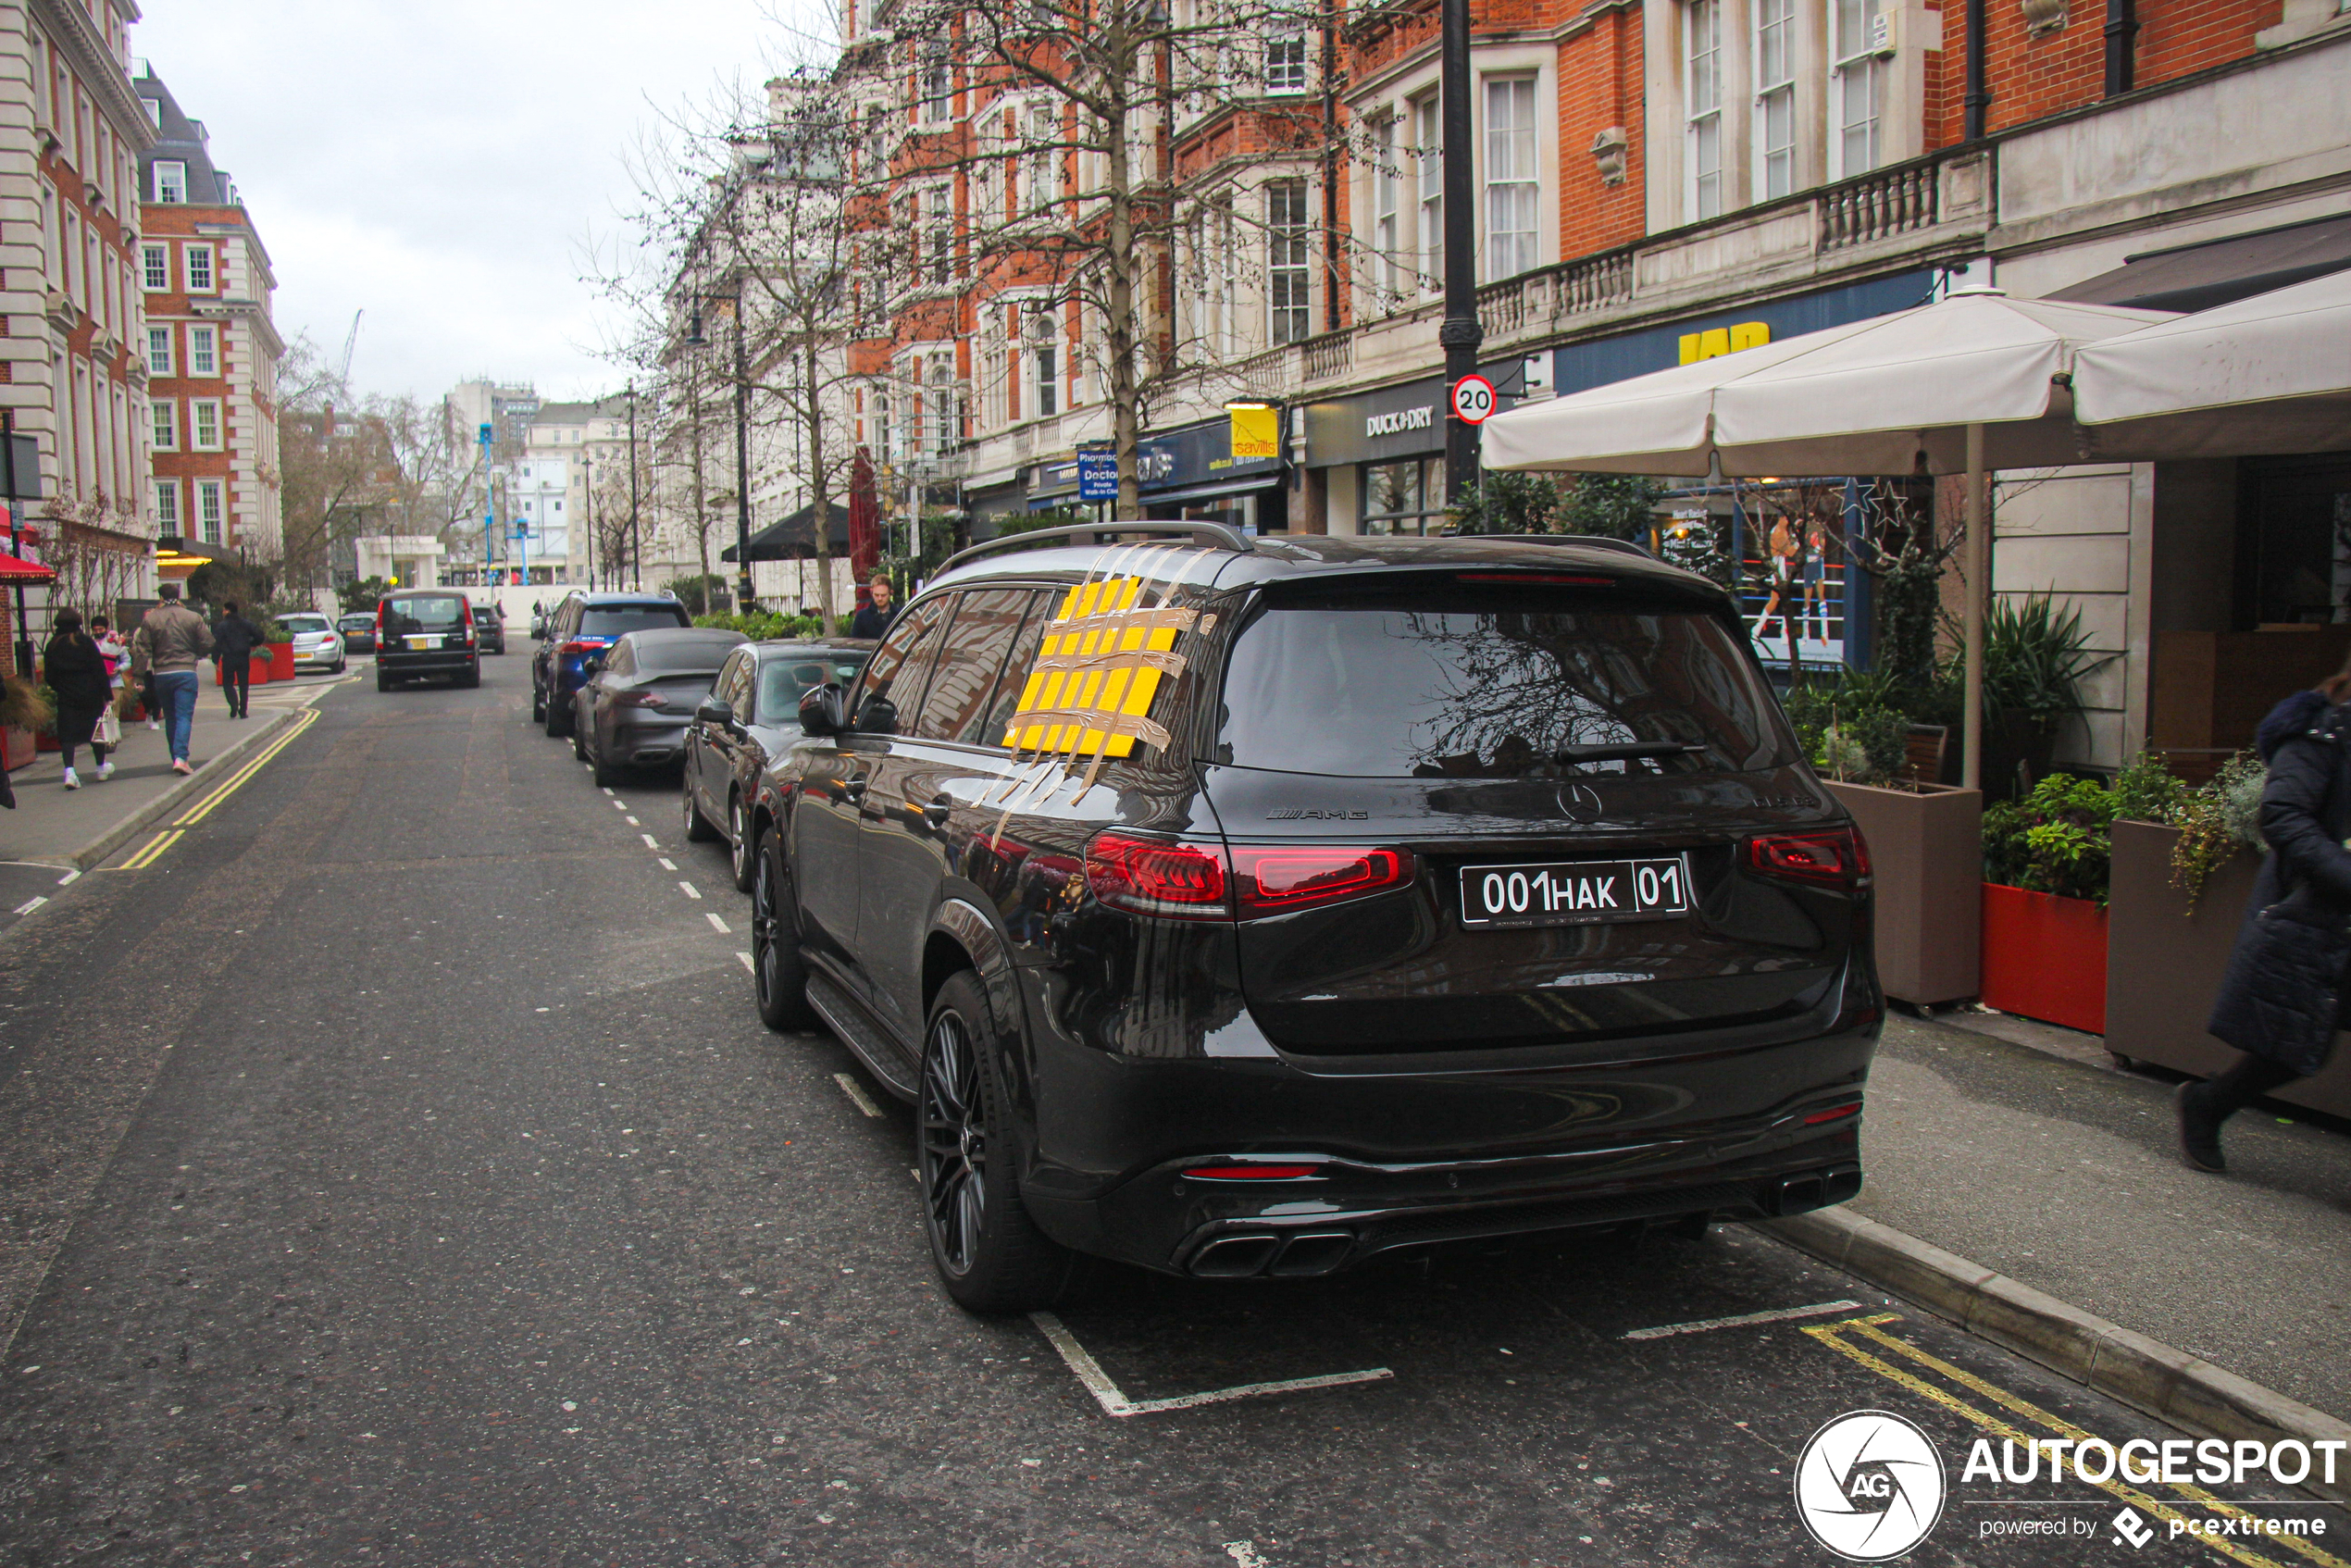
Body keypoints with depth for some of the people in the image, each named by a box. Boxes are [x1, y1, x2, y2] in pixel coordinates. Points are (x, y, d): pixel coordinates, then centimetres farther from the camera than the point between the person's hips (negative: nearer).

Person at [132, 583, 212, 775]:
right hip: (186, 673, -2)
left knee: (170, 718, 14)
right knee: (184, 716, -5)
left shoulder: (150, 620, -1)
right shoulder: (193, 618, -2)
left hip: (161, 675, 2)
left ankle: (177, 757, 19)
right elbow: (207, 645, 1)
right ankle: (180, 757, -20)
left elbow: (141, 650, -3)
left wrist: (143, 669, 7)